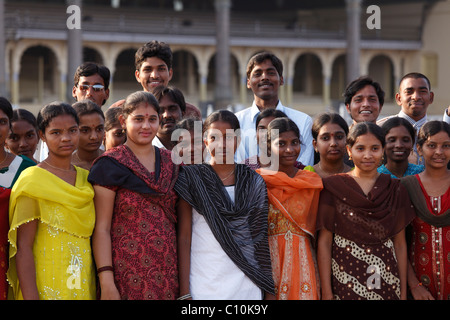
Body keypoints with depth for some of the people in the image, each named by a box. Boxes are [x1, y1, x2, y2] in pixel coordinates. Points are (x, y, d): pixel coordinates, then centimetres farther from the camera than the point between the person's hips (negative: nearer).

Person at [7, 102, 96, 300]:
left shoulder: (87, 179, 10)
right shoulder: (32, 181, -8)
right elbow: (23, 248, -12)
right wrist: (31, 297, -19)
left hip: (85, 288, 5)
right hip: (47, 289, -5)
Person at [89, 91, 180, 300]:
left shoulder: (171, 163, 11)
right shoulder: (110, 165, -4)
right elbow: (101, 228, -8)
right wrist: (106, 283, -15)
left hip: (168, 273, 4)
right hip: (127, 274, -4)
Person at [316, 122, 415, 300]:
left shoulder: (395, 190, 6)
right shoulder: (333, 187, -1)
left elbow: (400, 244, 8)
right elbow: (324, 241, -2)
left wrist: (404, 292, 4)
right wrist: (326, 293, -7)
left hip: (386, 281, 2)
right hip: (345, 279, -2)